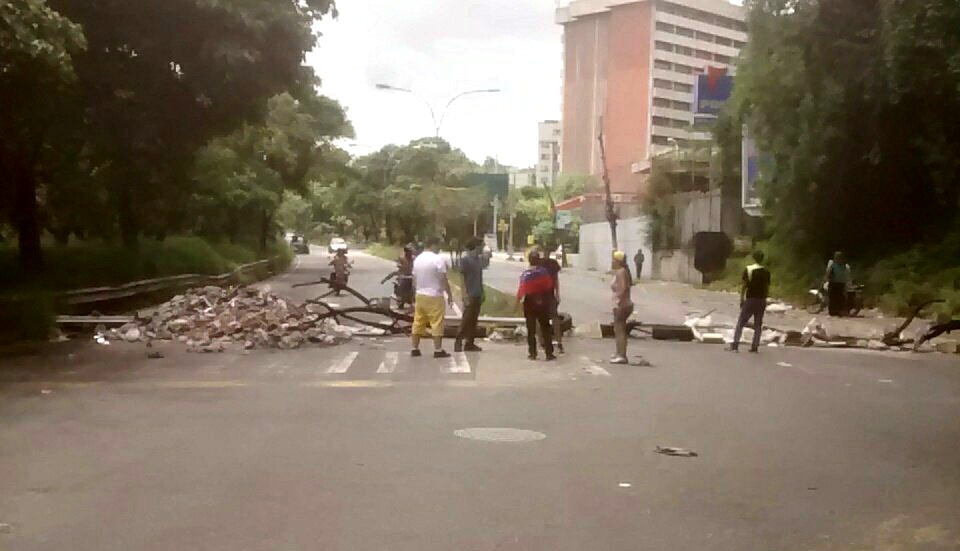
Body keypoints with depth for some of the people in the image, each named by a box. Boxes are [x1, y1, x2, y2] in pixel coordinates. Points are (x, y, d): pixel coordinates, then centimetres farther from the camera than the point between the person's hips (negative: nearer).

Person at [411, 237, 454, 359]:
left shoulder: (418, 259, 9)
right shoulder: (438, 259, -13)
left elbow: (414, 280, 14)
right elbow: (444, 280, -14)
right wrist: (450, 295, -5)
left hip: (420, 295, 7)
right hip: (434, 296, -7)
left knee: (418, 323, 11)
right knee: (437, 324, -3)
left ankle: (415, 349, 13)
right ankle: (438, 350, -3)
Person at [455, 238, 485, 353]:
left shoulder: (479, 260, 13)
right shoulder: (465, 260, -9)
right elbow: (462, 278, -11)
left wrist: (482, 293, 16)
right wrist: (465, 295, -17)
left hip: (478, 295, 7)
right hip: (470, 295, -7)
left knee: (474, 320, 8)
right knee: (466, 319, -8)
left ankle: (470, 343, 13)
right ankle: (458, 342, -2)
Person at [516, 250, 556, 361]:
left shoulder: (525, 274, -13)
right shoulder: (544, 272, -8)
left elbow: (522, 290, -14)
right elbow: (549, 285, -2)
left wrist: (517, 300, -2)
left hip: (530, 303, -1)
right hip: (543, 303, 1)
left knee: (531, 329, 8)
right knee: (545, 329, 9)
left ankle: (532, 353, 8)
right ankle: (549, 353, 7)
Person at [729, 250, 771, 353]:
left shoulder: (748, 270, -6)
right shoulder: (766, 272, 0)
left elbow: (744, 286, -8)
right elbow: (767, 288, 2)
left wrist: (741, 299, -2)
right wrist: (764, 299, 12)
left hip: (750, 299, -2)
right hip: (761, 300, 2)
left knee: (741, 322, 3)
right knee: (758, 324, 10)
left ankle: (735, 344, -6)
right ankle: (755, 346, 7)